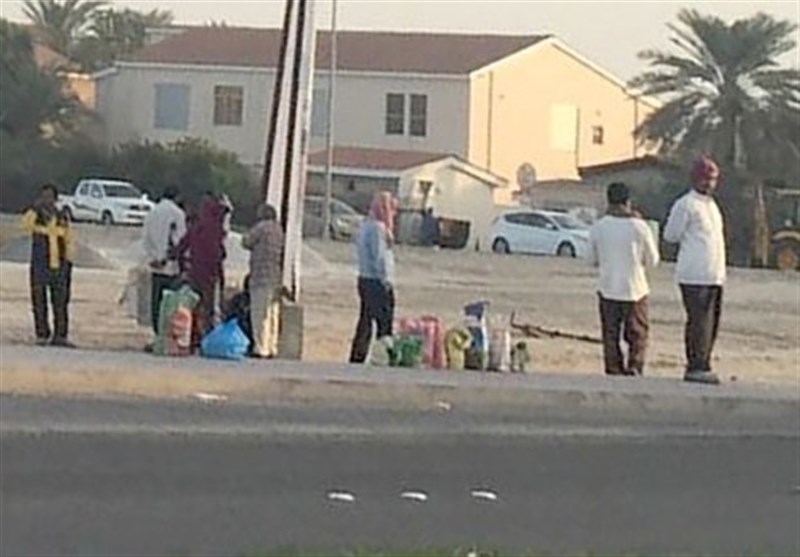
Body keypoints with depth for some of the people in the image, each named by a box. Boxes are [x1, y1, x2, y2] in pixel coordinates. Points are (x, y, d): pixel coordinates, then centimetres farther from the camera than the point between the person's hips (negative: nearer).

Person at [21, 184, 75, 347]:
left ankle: (60, 336, 8)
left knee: (61, 303, 2)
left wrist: (68, 262, 7)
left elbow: (69, 242, 15)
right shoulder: (35, 215, 1)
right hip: (39, 265, -3)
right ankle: (42, 335, 5)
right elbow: (26, 224, -23)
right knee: (39, 303, -1)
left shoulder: (63, 218, 10)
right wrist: (36, 206, -22)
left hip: (58, 266, 3)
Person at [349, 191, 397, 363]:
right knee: (385, 325, -6)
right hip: (377, 283, -10)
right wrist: (386, 280, -15)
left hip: (364, 280, 10)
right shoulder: (378, 228, -17)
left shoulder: (366, 225, 12)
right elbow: (380, 257, -20)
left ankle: (357, 359, 16)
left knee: (365, 324, 13)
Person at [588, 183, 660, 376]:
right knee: (637, 334, 8)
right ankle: (634, 368, -5)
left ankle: (614, 372, 6)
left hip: (608, 289, 2)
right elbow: (652, 260, 2)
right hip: (635, 289, -2)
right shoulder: (639, 227, -8)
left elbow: (593, 260, 6)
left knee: (611, 337, 9)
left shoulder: (598, 228, -4)